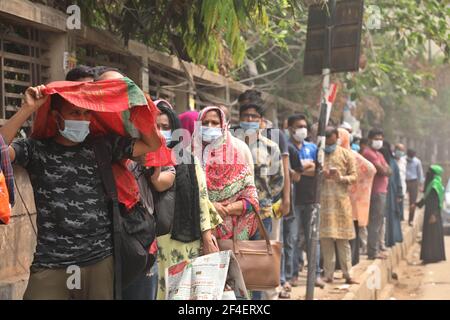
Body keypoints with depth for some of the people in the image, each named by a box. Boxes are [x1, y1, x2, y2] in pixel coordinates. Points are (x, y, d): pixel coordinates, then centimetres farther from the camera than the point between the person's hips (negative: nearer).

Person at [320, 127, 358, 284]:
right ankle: (328, 274, 6)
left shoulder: (346, 154, 7)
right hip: (323, 200, 0)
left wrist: (341, 178, -13)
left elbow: (354, 176, 5)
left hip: (341, 200, 0)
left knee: (343, 239, 1)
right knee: (325, 239, 0)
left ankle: (347, 274, 4)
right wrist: (321, 175, -13)